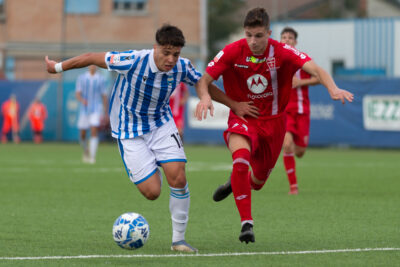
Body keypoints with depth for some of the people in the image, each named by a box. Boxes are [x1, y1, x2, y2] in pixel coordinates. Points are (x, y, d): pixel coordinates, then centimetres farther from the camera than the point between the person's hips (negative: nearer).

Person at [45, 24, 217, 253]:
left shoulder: (182, 67, -14)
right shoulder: (133, 62, -28)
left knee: (178, 177, -17)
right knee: (152, 192, -11)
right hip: (130, 131, -3)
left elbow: (200, 82, 10)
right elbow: (92, 58, -15)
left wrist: (205, 96, -14)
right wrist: (58, 67, -3)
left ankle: (179, 239, -2)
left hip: (161, 124, 3)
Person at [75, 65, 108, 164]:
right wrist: (82, 100, -26)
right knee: (82, 135, 5)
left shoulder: (101, 79, 4)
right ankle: (86, 152, 33)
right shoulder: (81, 78, 4)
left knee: (94, 132, -18)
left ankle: (92, 157, -19)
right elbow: (77, 94, -3)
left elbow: (104, 96, 7)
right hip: (84, 110, 1)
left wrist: (105, 113, 6)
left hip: (96, 110, -1)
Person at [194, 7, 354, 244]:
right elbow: (204, 82, -11)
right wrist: (233, 104, -23)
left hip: (273, 121, 2)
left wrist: (333, 89, -51)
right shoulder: (232, 52, -17)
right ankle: (247, 223, -23)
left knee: (257, 181, 12)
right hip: (243, 118, -1)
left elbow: (315, 69, -31)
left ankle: (236, 182, 51)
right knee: (241, 158, -31)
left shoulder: (282, 53, -19)